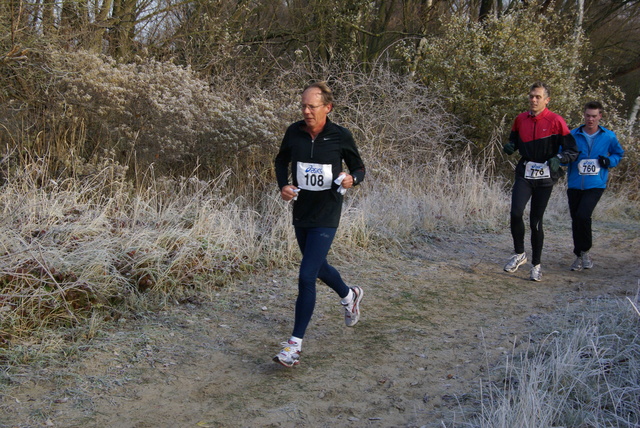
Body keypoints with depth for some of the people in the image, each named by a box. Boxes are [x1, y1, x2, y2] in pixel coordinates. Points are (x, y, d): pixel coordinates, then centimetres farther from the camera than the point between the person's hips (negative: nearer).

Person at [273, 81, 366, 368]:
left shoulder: (340, 136, -11)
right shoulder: (294, 132, -3)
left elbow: (359, 167, 2)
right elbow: (281, 161, 14)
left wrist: (352, 179, -21)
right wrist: (283, 186, -5)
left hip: (326, 216, -5)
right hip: (300, 212, 5)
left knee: (306, 276, -12)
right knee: (318, 267, 23)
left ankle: (296, 343, -2)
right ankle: (349, 296, 54)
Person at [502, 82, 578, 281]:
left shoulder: (556, 121, -6)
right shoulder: (520, 119, 7)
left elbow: (572, 151, -5)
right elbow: (514, 141, 23)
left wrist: (558, 158, -25)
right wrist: (510, 147, -1)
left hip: (545, 177, -2)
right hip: (524, 174, 3)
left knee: (536, 221, 3)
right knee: (516, 213, -18)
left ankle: (536, 265, 20)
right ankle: (519, 254, 5)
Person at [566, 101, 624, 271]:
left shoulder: (609, 136, 2)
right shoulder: (573, 135, 1)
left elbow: (618, 153, 16)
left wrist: (609, 161, -5)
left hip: (596, 185, -2)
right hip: (575, 184, 2)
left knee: (583, 215, -21)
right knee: (576, 220, 8)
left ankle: (584, 251, 1)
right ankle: (580, 257, 24)